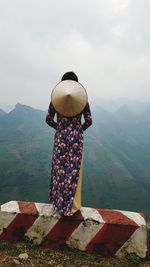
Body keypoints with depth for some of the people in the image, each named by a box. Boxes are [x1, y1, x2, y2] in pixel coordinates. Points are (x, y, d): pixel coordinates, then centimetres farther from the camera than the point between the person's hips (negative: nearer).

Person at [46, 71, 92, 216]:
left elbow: (48, 119, 1)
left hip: (60, 137, 1)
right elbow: (89, 121, -2)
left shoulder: (56, 98, -1)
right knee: (74, 170, 10)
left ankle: (59, 202, 28)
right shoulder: (83, 99, -2)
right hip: (77, 138, 0)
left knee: (59, 168, 14)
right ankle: (72, 205, 23)